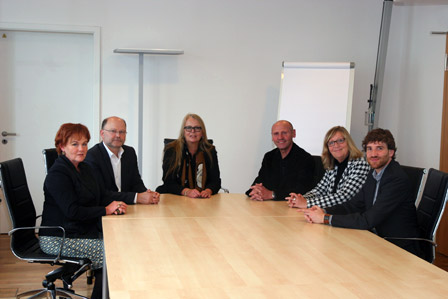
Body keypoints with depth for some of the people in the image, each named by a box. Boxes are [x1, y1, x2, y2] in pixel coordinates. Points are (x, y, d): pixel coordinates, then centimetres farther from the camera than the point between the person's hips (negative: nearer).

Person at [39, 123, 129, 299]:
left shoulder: (84, 169, 14)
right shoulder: (57, 174, -15)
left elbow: (101, 195, 13)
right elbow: (72, 211, -23)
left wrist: (117, 202, -10)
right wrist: (106, 210, -19)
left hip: (84, 231, 9)